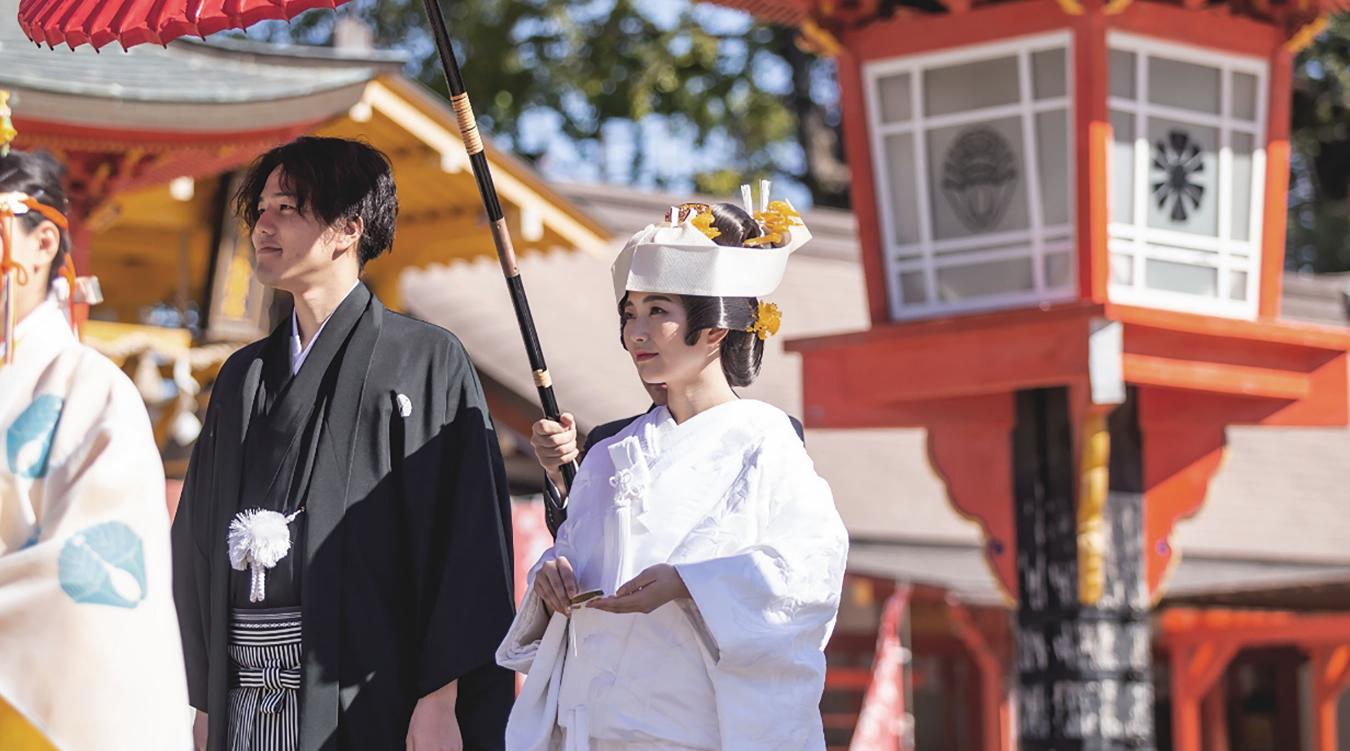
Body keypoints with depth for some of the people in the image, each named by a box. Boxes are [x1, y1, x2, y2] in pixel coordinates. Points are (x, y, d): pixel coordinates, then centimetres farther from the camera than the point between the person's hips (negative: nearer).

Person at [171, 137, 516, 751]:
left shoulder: (426, 362, -1)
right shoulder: (244, 377, 17)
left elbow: (466, 535, -9)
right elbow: (198, 544, 18)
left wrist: (441, 699, -16)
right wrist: (203, 700, 11)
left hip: (365, 696, -5)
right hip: (245, 694, 5)